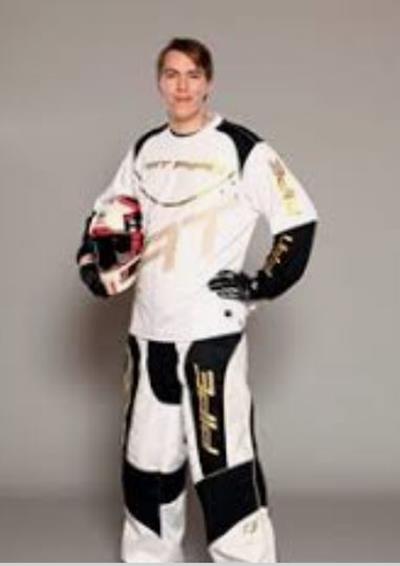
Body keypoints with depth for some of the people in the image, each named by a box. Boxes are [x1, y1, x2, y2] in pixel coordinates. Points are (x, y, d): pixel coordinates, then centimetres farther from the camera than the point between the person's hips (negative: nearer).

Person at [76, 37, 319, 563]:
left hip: (213, 330, -6)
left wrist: (264, 284, -10)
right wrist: (93, 260, 7)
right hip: (149, 329, 6)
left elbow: (299, 219, -6)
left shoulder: (242, 148, -8)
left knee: (224, 461, -8)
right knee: (147, 457, 15)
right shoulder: (145, 149, 10)